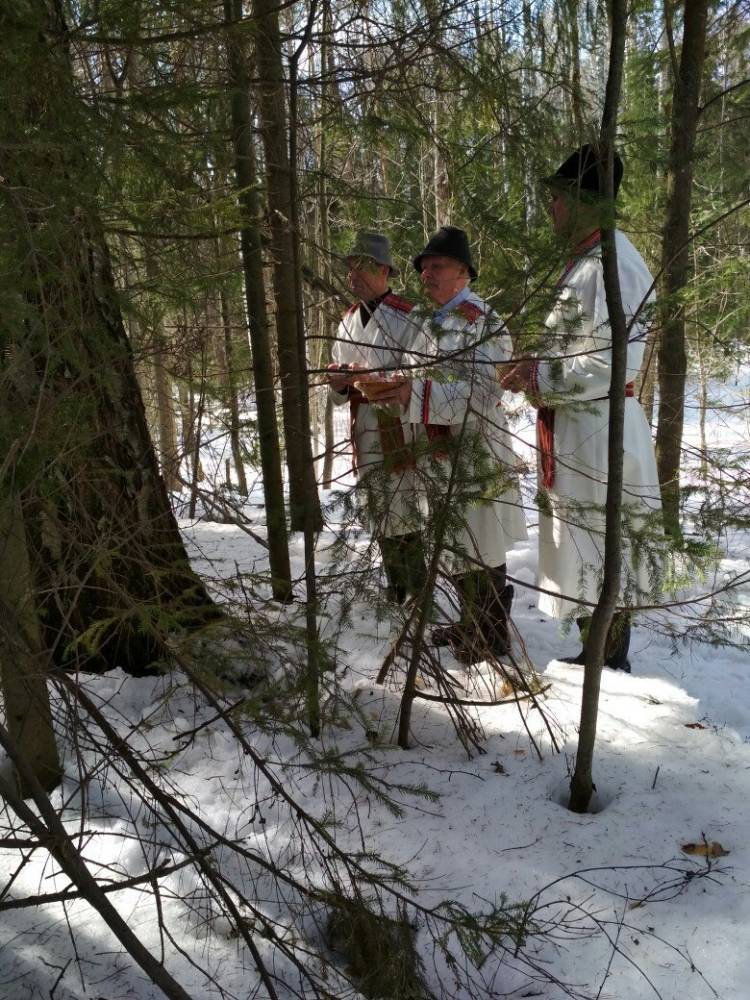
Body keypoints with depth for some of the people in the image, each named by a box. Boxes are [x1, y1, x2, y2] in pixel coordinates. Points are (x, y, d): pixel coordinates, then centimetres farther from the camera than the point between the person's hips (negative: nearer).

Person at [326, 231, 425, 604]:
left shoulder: (407, 319, -9)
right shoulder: (346, 322, 13)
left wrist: (371, 378, -22)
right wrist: (337, 385, -6)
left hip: (401, 441, -7)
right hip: (365, 443, 7)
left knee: (407, 527, -3)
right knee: (381, 528, 15)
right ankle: (395, 602, 29)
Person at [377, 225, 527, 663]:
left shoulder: (484, 323, -14)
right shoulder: (429, 321, 13)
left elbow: (480, 394, -23)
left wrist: (416, 393, -29)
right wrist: (392, 386, 3)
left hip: (476, 456, -8)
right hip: (441, 456, 8)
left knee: (481, 550, 2)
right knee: (456, 546, 18)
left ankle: (492, 636, 17)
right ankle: (470, 623, 33)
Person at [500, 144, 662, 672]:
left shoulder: (613, 263, -16)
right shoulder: (586, 260, 15)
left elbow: (613, 363, -23)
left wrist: (538, 378, -15)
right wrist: (537, 370, 6)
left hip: (599, 433, -10)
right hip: (574, 431, 10)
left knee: (604, 558, 1)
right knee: (588, 555, 18)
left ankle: (611, 672, 16)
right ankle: (593, 659, 32)